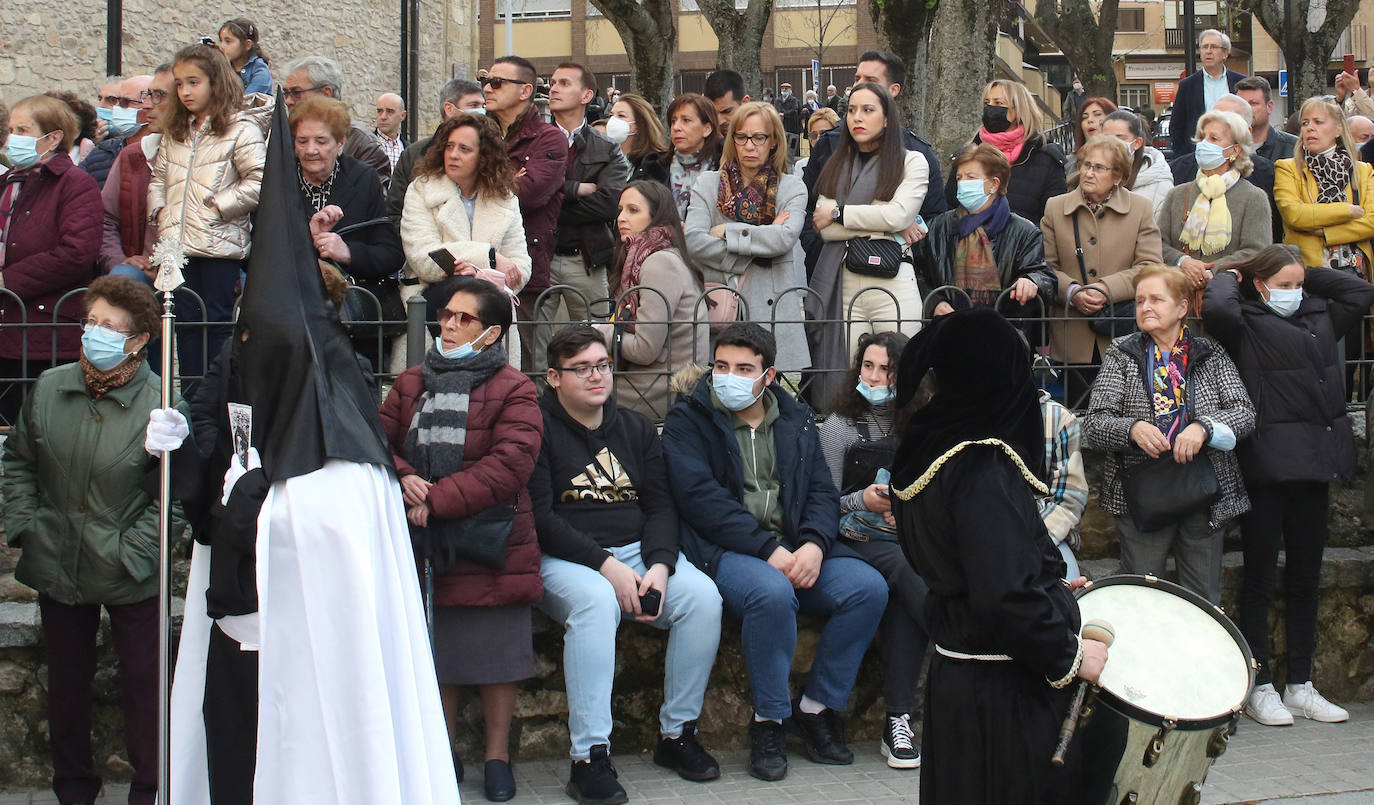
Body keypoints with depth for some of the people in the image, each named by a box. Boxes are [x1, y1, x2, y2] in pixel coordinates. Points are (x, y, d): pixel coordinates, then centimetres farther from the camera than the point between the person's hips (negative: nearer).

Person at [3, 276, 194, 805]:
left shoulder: (161, 403, -15)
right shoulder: (50, 389, -1)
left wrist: (135, 550, -17)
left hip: (130, 579, -4)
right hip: (56, 568, 4)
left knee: (142, 683, 7)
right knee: (66, 682, 18)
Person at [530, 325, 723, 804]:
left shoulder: (636, 428, 16)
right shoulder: (538, 427, -1)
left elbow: (660, 505, 11)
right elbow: (538, 516, -10)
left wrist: (659, 566, -10)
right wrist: (606, 566, -19)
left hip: (639, 550, 5)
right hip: (565, 559, -5)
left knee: (703, 596, -22)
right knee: (596, 602, -37)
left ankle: (677, 734, -7)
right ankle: (589, 759, -34)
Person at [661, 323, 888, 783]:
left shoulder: (795, 421, 17)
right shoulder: (687, 420, 2)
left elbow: (822, 492, 10)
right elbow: (702, 499, -11)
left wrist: (814, 544, -13)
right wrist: (768, 549, -20)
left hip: (795, 546, 5)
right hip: (725, 550, -5)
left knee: (869, 587, -19)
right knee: (773, 592, -36)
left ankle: (817, 707, -2)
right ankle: (768, 721, -16)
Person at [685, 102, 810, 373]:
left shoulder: (792, 188, 10)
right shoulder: (708, 183, 10)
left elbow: (786, 238, -10)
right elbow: (693, 241, -5)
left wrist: (725, 232, -6)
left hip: (774, 308, 0)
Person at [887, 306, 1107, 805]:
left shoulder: (925, 451, 6)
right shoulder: (984, 469, -23)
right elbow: (1004, 596, -27)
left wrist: (1048, 588, 19)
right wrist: (1070, 654, -14)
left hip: (953, 676, 9)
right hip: (1004, 690, -9)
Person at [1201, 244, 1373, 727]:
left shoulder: (1319, 317, 15)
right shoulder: (1247, 326, -4)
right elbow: (1216, 308, -23)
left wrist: (1309, 275, 14)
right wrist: (1230, 277, -3)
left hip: (1314, 468, 6)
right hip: (1267, 467, -6)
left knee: (1305, 580, 11)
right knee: (1261, 580, 2)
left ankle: (1300, 686, 19)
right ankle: (1259, 687, 9)